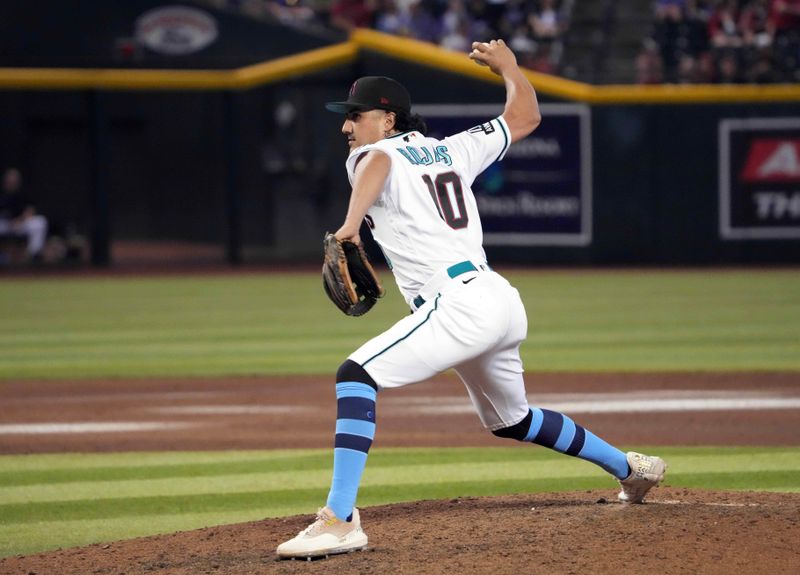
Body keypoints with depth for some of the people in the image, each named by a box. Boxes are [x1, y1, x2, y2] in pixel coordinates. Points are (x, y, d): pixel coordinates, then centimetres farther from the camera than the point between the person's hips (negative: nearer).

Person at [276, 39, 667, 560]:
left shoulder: (371, 159, 0)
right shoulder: (452, 150, 20)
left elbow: (377, 162, -27)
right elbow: (526, 117, 30)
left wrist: (353, 221, -40)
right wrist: (508, 66, 46)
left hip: (458, 305, -9)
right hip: (503, 303, 9)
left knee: (356, 377, -19)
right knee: (512, 420, 33)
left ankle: (340, 520, -34)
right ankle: (630, 468, 46)